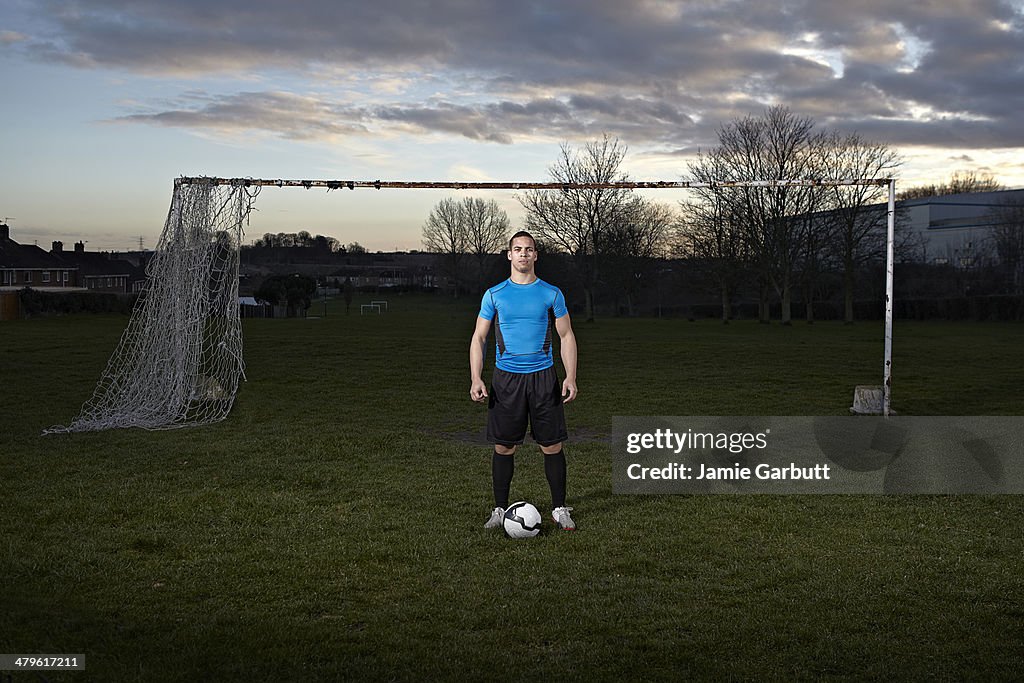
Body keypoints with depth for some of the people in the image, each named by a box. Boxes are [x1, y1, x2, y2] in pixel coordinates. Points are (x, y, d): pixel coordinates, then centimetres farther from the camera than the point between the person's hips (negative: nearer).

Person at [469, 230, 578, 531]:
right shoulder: (494, 294, 4)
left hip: (543, 377, 0)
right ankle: (500, 510, 16)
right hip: (506, 379, 0)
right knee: (504, 447, 4)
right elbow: (479, 338, 6)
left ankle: (559, 509, 12)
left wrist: (570, 377, -4)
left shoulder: (552, 294, 4)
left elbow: (567, 337, 7)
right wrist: (476, 379, -6)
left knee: (552, 446, 0)